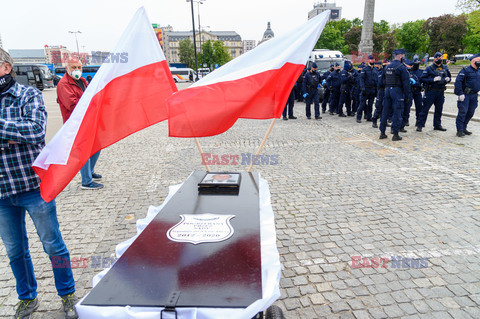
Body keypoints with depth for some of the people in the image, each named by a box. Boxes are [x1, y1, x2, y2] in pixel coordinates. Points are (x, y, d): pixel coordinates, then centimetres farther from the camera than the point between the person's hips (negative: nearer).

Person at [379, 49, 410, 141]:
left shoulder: (387, 66, 12)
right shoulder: (401, 67, -10)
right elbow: (406, 82, -11)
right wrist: (407, 94, -5)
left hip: (387, 90, 7)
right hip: (397, 91, -6)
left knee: (385, 111, 10)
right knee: (397, 112, -2)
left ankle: (382, 132, 14)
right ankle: (395, 134, 0)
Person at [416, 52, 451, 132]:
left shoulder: (445, 68, 12)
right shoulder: (429, 68, -4)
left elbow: (449, 77, 23)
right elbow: (422, 79, -11)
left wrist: (448, 79, -1)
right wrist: (433, 79, -20)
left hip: (441, 92, 5)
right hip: (430, 92, -5)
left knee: (439, 109, 12)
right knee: (425, 109, -4)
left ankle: (437, 125, 22)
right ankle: (420, 125, 1)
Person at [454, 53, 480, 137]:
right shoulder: (465, 70, -7)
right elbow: (458, 82, -14)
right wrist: (460, 94, -20)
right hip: (465, 95, -7)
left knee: (470, 113, 10)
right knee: (463, 112, -9)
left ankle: (464, 128, 21)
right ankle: (459, 130, -5)